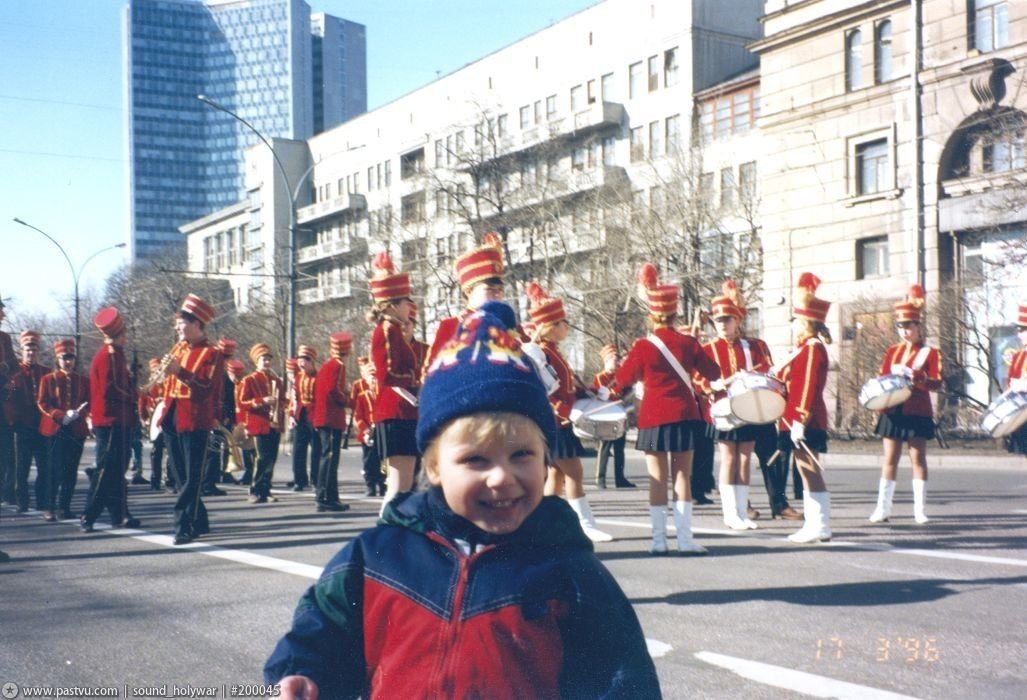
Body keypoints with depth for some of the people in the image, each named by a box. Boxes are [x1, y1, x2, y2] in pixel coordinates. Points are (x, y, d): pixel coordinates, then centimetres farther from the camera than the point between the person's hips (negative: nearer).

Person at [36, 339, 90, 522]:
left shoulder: (83, 381, 11)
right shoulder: (48, 379, 4)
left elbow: (89, 403, 8)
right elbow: (42, 403, -2)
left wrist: (78, 413, -14)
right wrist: (61, 416, -16)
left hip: (77, 431, 3)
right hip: (55, 430, -3)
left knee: (71, 471, 4)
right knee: (54, 470, -6)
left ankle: (64, 507, 12)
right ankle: (49, 508, -2)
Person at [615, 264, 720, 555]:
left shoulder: (643, 347, -7)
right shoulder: (688, 343, -3)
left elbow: (624, 379, 3)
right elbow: (713, 373, 6)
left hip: (653, 418, -1)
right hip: (683, 416, 1)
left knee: (658, 479, 4)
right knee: (682, 477, 6)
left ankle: (659, 540, 5)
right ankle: (684, 539, 2)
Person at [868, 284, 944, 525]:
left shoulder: (929, 352, -1)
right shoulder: (893, 351, 13)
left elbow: (936, 383, -10)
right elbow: (882, 377, 15)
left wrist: (914, 377, -25)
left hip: (917, 413, -3)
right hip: (893, 412, 4)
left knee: (918, 458, 1)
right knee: (890, 459, 4)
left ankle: (919, 510, 5)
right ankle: (883, 508, 7)